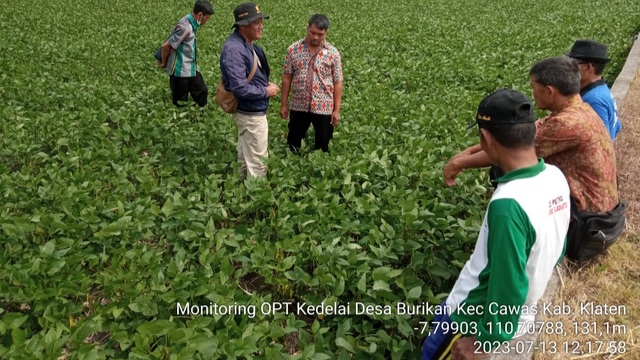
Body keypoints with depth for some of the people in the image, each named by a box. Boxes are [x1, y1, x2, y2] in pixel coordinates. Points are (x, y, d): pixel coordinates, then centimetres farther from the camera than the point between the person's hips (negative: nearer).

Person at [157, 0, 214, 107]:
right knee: (180, 102, 5)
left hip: (191, 68, 8)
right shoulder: (185, 27, -26)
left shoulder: (192, 22, 0)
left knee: (202, 92, 13)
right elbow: (165, 46, -22)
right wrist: (164, 63, -4)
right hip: (180, 70, -8)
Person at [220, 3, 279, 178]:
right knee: (257, 163, 0)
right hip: (251, 113, -11)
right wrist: (266, 92, -16)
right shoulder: (234, 49, -25)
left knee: (246, 157, 23)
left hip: (249, 111, 11)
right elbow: (240, 88, -30)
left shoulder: (246, 44, 6)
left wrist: (266, 83, 2)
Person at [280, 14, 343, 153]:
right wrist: (284, 104, 1)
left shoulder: (333, 53, -4)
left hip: (324, 108, -1)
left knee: (323, 146, 9)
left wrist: (337, 110, -5)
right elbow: (287, 77, 2)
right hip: (299, 106, 1)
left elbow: (337, 82, -2)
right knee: (293, 143, 12)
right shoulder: (293, 49, -2)